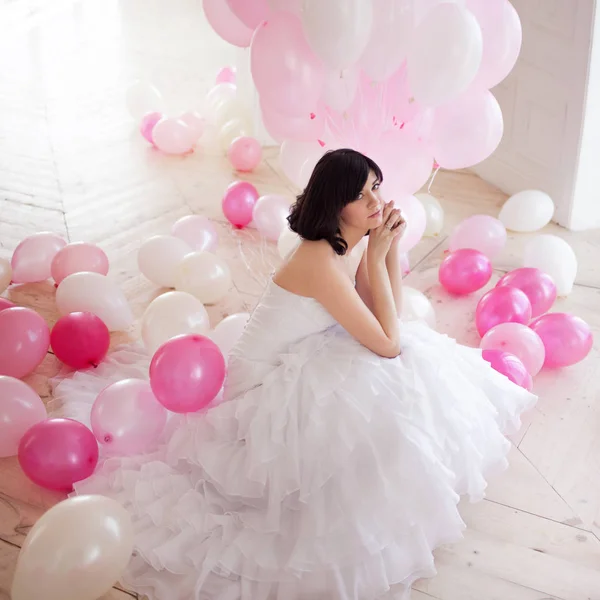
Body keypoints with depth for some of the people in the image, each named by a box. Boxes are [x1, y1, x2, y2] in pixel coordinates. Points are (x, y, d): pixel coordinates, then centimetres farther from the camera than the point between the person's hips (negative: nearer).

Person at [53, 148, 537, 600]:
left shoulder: (354, 241, -4)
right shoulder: (321, 263, -31)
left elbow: (387, 319, 0)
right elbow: (387, 344, -27)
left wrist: (391, 247, -10)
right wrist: (376, 257, -24)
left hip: (303, 364, 9)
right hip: (272, 384, -9)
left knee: (421, 359, 0)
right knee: (387, 395, -23)